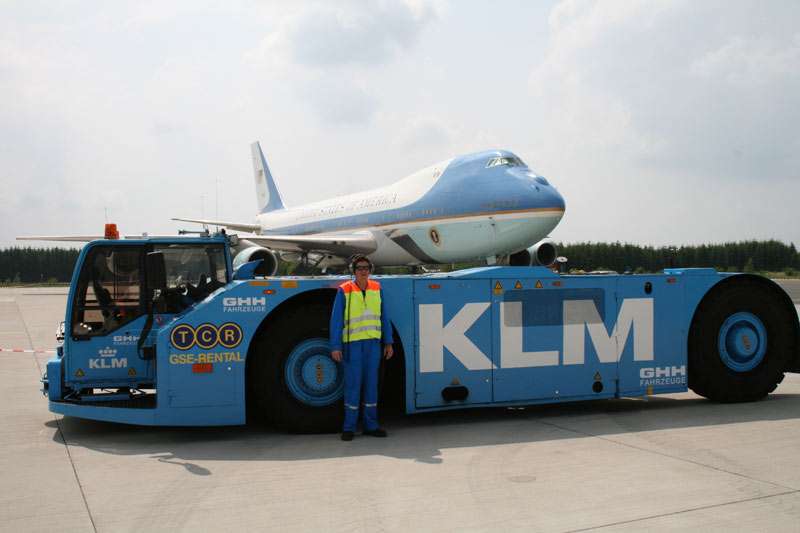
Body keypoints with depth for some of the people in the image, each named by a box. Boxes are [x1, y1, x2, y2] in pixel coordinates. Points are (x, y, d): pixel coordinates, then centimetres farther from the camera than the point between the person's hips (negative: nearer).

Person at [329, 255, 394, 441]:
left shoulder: (376, 288, 7)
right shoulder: (344, 291, -4)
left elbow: (383, 317, 11)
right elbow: (336, 320, -4)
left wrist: (388, 343, 9)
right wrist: (335, 347, -9)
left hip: (373, 342, 4)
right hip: (352, 343, -4)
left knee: (371, 383, 8)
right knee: (352, 384, -2)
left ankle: (370, 425, 17)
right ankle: (349, 427, 7)